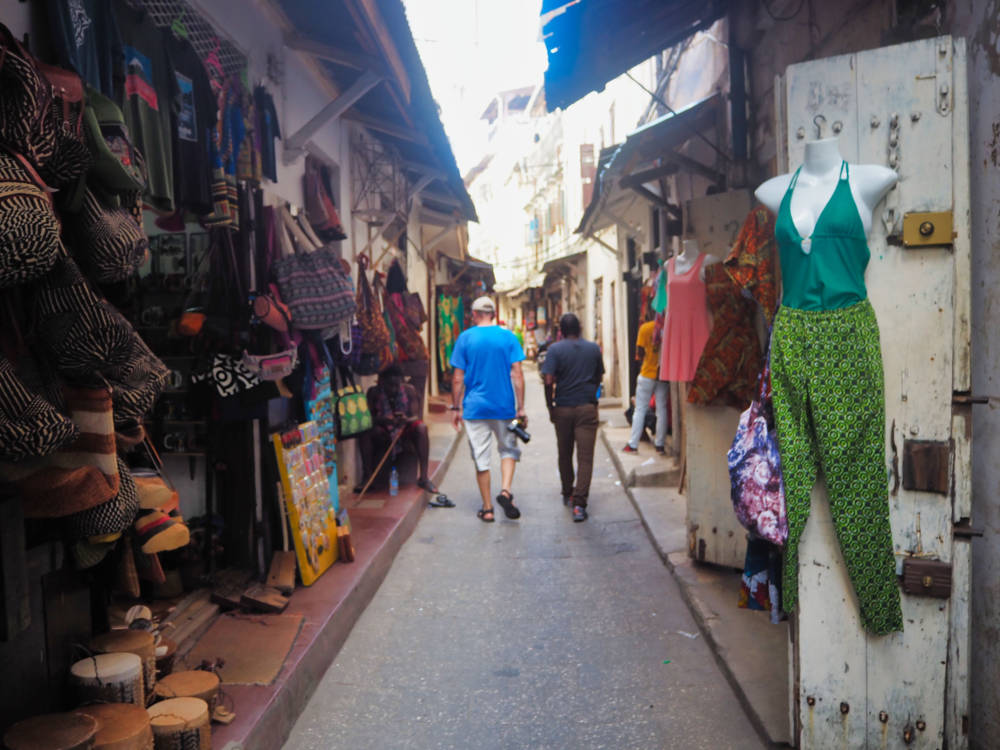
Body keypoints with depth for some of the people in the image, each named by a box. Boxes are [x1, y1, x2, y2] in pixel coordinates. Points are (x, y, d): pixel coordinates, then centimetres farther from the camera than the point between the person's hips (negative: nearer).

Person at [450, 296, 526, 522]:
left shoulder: (465, 338, -2)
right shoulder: (508, 337, 0)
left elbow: (458, 378, -2)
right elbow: (517, 375, -5)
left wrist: (456, 408, 7)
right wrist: (521, 408, -1)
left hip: (475, 407, 0)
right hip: (504, 406, 1)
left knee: (481, 458, 7)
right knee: (508, 449, 18)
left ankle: (487, 508, 11)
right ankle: (505, 491, -4)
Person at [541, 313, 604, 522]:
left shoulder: (555, 349, -5)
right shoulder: (594, 348, 4)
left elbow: (549, 381, -12)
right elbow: (599, 377, 13)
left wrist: (550, 406, -2)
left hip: (563, 409, 0)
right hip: (587, 408, 0)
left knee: (564, 454, 17)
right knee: (585, 457, -4)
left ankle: (567, 494, 33)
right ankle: (579, 503, -13)